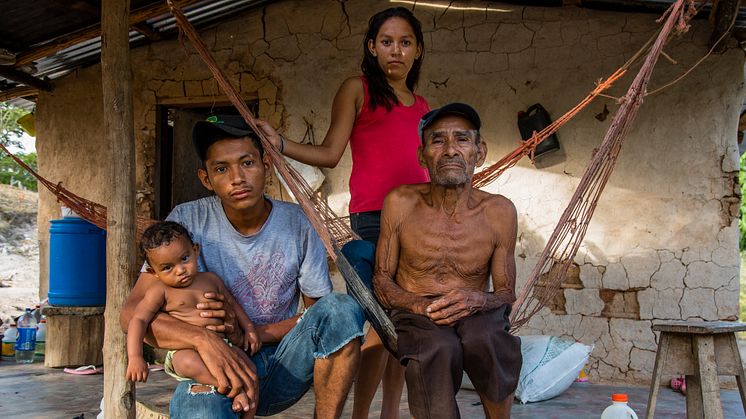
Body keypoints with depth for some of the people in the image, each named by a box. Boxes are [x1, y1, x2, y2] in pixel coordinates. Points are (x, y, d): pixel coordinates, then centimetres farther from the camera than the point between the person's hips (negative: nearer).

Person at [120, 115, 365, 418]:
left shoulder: (297, 225, -3)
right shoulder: (187, 221, -8)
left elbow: (321, 311, 1)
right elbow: (131, 313, -13)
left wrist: (251, 332, -16)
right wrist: (203, 338, -33)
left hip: (282, 369, 4)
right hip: (216, 369, -3)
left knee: (342, 308, -25)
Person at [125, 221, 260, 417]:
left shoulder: (211, 279, 14)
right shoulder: (160, 291, -1)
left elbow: (233, 305, 26)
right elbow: (138, 320, -8)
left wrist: (249, 328, 12)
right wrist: (135, 357, -21)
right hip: (184, 350, -5)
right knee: (189, 362, -38)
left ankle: (248, 415, -10)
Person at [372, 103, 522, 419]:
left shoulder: (499, 212, -2)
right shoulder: (400, 203, -3)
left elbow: (507, 293, 4)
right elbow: (381, 280, 4)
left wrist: (477, 300, -19)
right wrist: (419, 304, -16)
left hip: (475, 315, 1)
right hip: (416, 317, -1)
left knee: (484, 336, -35)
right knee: (438, 347, -36)